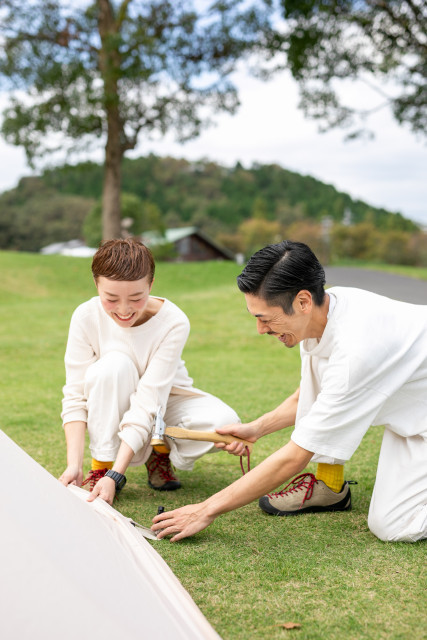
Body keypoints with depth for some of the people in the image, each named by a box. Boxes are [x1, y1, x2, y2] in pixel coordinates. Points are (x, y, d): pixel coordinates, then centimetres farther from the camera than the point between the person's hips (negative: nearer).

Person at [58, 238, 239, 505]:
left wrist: (116, 475, -39)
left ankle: (161, 453, 3)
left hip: (165, 403, 0)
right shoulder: (86, 317, -22)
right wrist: (74, 464, -32)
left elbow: (147, 403, -32)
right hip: (111, 411, 0)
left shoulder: (174, 322, -28)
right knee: (114, 364, -34)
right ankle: (101, 465, -17)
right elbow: (76, 395, -20)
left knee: (224, 422, -30)